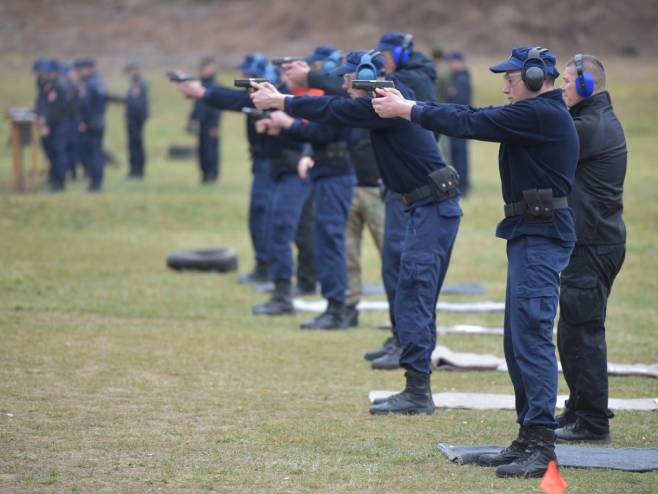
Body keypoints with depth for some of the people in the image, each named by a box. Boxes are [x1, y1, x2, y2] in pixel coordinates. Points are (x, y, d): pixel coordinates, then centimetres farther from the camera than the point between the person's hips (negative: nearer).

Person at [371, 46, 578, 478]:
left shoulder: (540, 114, -15)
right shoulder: (540, 114, 18)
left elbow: (469, 123, -15)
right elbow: (476, 117, 16)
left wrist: (405, 109, -6)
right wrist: (408, 105, 10)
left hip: (541, 236, -11)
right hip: (529, 234, 11)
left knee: (531, 337, -13)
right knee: (519, 341, 12)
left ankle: (542, 446, -16)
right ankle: (528, 438, 16)